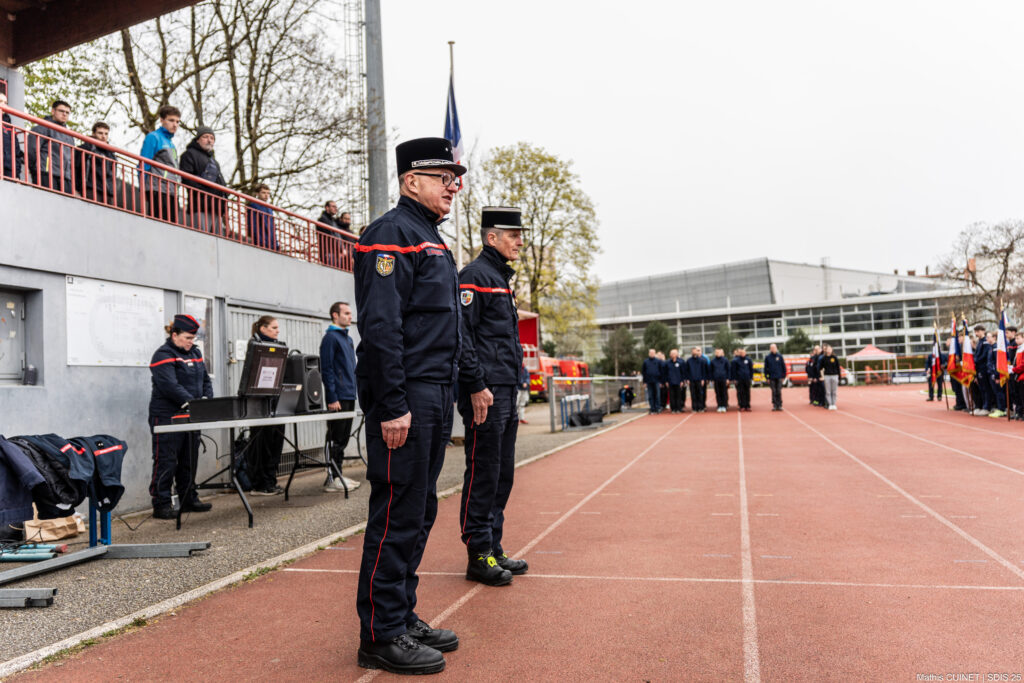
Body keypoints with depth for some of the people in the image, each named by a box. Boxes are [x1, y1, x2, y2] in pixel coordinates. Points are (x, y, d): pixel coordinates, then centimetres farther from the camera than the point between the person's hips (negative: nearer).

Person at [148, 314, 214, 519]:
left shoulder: (195, 353, 14)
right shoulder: (164, 355, -11)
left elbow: (205, 379, 13)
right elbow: (170, 386, -23)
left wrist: (206, 400, -5)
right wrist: (192, 403, -29)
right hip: (167, 416, -8)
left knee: (189, 460, 14)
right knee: (167, 462, -4)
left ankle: (189, 499, 24)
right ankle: (161, 505, 3)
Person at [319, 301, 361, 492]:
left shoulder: (348, 338, 18)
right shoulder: (330, 337, -9)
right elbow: (326, 369, -15)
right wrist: (332, 398, -19)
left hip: (349, 396, 9)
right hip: (338, 397, -9)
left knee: (343, 439, 12)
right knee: (336, 439, -5)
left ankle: (338, 475, 19)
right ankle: (332, 480, 0)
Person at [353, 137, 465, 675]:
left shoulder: (431, 239, 21)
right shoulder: (392, 233, -9)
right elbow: (380, 324, -18)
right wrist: (392, 406, -22)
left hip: (435, 398, 10)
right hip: (406, 398, -10)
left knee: (420, 512, 14)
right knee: (397, 514, -3)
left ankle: (403, 616, 26)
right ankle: (382, 636, 9)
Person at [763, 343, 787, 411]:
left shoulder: (780, 356, 3)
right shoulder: (767, 357, 3)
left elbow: (783, 366, 5)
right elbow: (766, 367, 5)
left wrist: (783, 376, 1)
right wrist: (766, 377, 0)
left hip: (779, 377, 0)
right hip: (772, 378, 0)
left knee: (779, 391, 0)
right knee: (774, 392, 2)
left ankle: (779, 405, 5)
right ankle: (774, 405, 7)